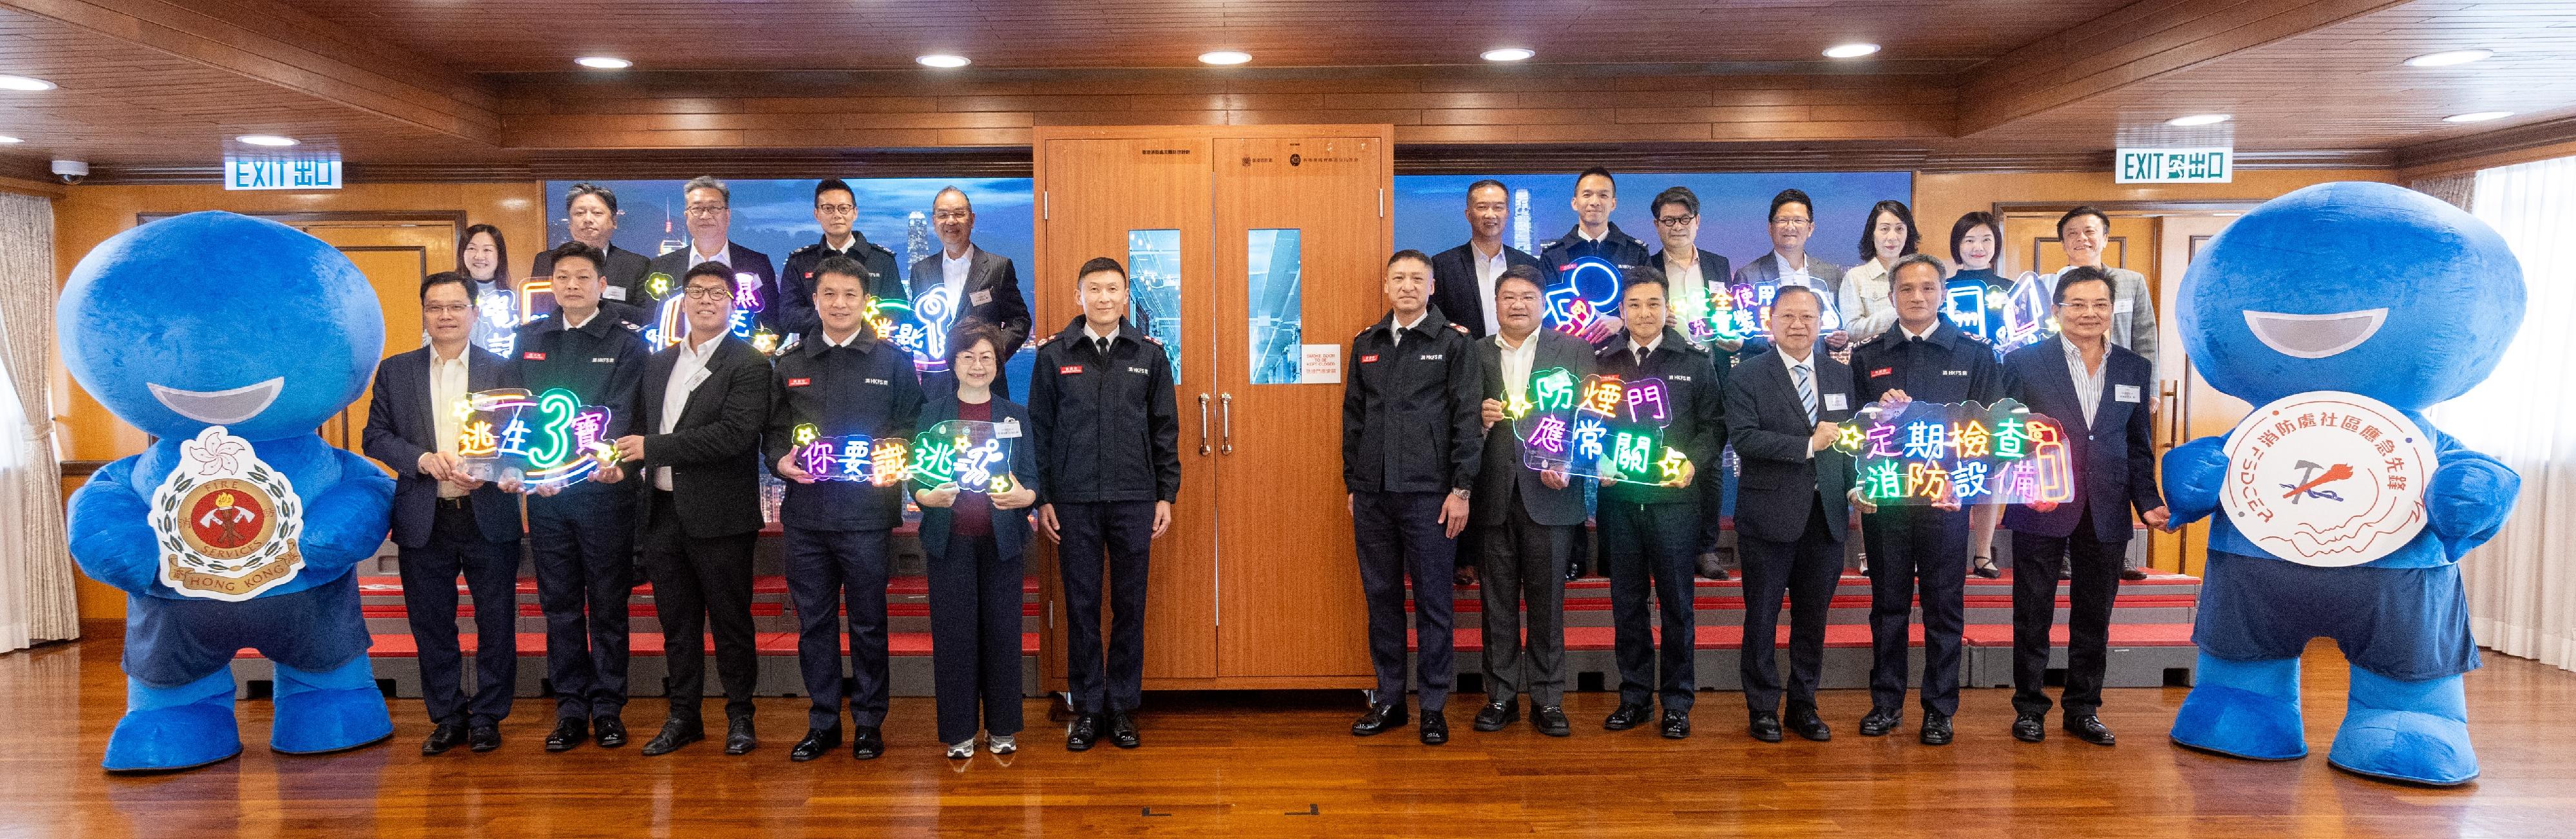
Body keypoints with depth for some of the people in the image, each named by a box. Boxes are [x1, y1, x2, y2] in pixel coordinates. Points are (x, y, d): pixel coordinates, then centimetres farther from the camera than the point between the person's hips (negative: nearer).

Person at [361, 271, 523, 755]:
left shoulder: (503, 370, 3)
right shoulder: (395, 372, 8)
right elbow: (375, 437, 5)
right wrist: (423, 460, -13)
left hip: (489, 516, -1)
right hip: (423, 520, 2)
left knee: (496, 622, 4)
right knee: (431, 625, 9)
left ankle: (488, 716, 18)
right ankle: (448, 717, 23)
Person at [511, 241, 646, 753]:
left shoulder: (624, 342, 0)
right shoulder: (528, 339, 11)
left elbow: (620, 412, -10)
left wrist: (609, 459, -30)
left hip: (604, 488, -3)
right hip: (543, 492, 3)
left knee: (608, 605, 4)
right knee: (559, 605, 9)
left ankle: (608, 707, 14)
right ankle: (571, 709, 18)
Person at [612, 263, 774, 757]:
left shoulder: (749, 365, -7)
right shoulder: (658, 363, 16)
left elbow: (736, 433, -19)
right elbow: (646, 425, 22)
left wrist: (654, 447, -17)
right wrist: (632, 460, 2)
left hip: (718, 513, -6)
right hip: (663, 511, 6)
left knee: (731, 621, 3)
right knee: (677, 622, 13)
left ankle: (739, 716, 16)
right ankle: (683, 716, 24)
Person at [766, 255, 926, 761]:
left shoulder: (892, 361, 5)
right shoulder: (790, 364, 13)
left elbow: (912, 428, 4)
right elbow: (772, 431, 14)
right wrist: (781, 460, -5)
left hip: (867, 511, -3)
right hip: (806, 511, 3)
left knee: (868, 621, 5)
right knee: (813, 621, 9)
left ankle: (868, 723, 17)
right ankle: (822, 723, 21)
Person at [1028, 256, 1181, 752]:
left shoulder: (1149, 354, 4)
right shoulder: (1054, 354, 2)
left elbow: (1165, 430, 6)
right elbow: (1039, 429, 3)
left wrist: (1166, 496, 2)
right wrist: (1042, 498, -1)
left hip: (1134, 499, 1)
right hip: (1074, 501, -1)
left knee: (1130, 607, 7)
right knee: (1082, 606, 6)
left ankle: (1123, 706, 18)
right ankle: (1087, 708, 17)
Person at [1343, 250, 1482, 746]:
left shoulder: (1454, 343, -1)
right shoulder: (1367, 344, 12)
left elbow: (1467, 418, -5)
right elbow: (1353, 418, 14)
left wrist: (1461, 489, -9)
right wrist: (1352, 485, 11)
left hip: (1428, 495, -4)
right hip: (1372, 495, 4)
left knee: (1433, 602, 3)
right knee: (1381, 599, 10)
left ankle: (1433, 705, 13)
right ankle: (1389, 700, 21)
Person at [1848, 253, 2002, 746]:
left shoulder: (1974, 355, 5)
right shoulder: (1866, 358, 8)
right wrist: (1878, 410, -14)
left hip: (1946, 500, -1)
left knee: (1944, 607, 5)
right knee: (1888, 603, 9)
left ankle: (1940, 708, 15)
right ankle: (1886, 702, 19)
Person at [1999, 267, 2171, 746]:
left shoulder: (2135, 370, 10)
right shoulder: (2025, 362, -1)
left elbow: (2139, 447, 11)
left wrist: (2148, 502, 1)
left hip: (2105, 513, 3)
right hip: (2041, 509, -3)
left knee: (2094, 617, 11)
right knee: (2033, 615, 5)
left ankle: (2083, 709, 23)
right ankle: (2029, 708, 17)